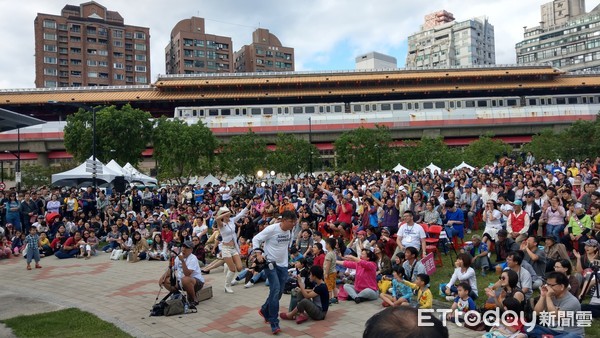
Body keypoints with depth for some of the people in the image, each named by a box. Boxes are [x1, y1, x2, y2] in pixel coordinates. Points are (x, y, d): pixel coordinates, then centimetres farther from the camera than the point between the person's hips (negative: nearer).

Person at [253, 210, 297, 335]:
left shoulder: (289, 231, 1)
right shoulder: (271, 229, -18)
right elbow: (256, 239, -13)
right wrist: (258, 254, -21)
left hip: (283, 265, 7)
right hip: (271, 263, -6)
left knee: (279, 292, 10)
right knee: (275, 290, -15)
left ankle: (265, 311, 36)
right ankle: (274, 323, -6)